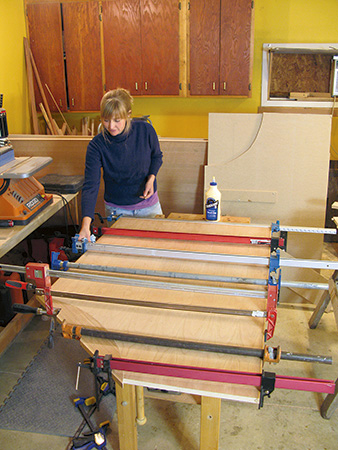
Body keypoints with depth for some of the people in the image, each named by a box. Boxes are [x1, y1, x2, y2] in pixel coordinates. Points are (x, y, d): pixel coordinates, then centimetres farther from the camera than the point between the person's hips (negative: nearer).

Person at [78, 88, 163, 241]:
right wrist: (86, 224, -38)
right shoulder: (97, 145, -21)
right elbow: (90, 185, -26)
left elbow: (157, 156, 4)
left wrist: (151, 179, -16)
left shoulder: (145, 130, -16)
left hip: (148, 205, 1)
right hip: (116, 210, -1)